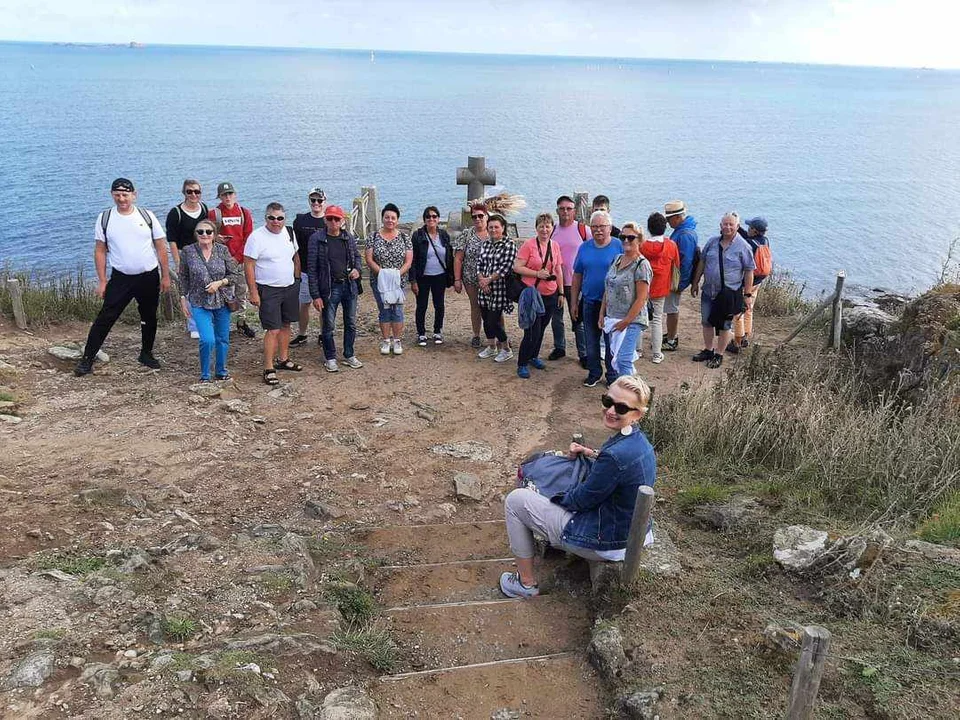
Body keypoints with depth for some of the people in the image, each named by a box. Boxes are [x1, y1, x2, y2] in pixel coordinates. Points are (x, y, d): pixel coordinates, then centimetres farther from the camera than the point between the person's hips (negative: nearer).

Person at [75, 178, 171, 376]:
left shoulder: (147, 216, -1)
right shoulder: (105, 218, -1)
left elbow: (161, 247, 3)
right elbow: (100, 251, 1)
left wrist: (165, 276, -1)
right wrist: (102, 281, -4)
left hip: (149, 277, 1)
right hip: (121, 278, -1)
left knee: (149, 318, 13)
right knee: (105, 318, -7)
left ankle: (146, 354, 32)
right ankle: (87, 359, -3)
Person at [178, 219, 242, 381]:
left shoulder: (223, 250, -3)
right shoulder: (188, 251, -4)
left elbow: (236, 275, 0)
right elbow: (183, 278, 5)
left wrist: (220, 283, -15)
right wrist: (183, 298, 3)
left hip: (222, 302, 2)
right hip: (199, 303, -2)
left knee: (223, 339, 12)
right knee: (207, 340, -15)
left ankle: (221, 372, 34)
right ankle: (204, 376, 6)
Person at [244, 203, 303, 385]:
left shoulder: (289, 232, 4)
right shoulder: (257, 237, -14)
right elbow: (248, 265, -14)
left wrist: (297, 278, 13)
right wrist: (253, 292, -17)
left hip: (290, 288, 6)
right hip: (269, 290, -6)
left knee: (286, 325, 16)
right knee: (273, 329, -8)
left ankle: (283, 359, 30)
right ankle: (269, 369, -1)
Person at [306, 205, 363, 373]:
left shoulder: (349, 238, 2)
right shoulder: (316, 239, -10)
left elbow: (357, 256, 20)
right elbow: (311, 268, -10)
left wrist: (357, 269, -4)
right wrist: (315, 295, -13)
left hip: (350, 285, 4)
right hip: (329, 288, -4)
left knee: (351, 323, 13)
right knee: (328, 326, 5)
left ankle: (349, 355, 29)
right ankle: (330, 358, 21)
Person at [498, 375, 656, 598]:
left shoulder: (616, 455, -33)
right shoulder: (639, 440, -5)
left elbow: (580, 500, -20)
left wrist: (548, 497, -2)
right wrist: (591, 453, 7)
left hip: (607, 544, -10)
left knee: (515, 500, -1)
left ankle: (527, 583, 11)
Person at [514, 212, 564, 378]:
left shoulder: (555, 246, 6)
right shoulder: (528, 245, -10)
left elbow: (558, 270, 14)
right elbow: (517, 267, -12)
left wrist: (561, 293, 13)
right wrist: (537, 273, -19)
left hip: (551, 295, 5)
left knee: (541, 329, 15)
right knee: (532, 332, -6)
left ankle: (534, 356, 34)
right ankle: (522, 364, 8)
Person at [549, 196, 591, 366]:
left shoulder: (583, 229, -5)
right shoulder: (552, 231, 6)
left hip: (575, 282, -4)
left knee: (578, 320, -1)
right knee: (556, 318, 14)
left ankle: (583, 354, 7)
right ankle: (559, 348, 30)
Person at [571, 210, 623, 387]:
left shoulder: (619, 247, -8)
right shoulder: (584, 248, 4)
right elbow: (577, 276, 9)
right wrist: (574, 303, 8)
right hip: (590, 303, 4)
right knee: (591, 341, 12)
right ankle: (594, 373, 28)